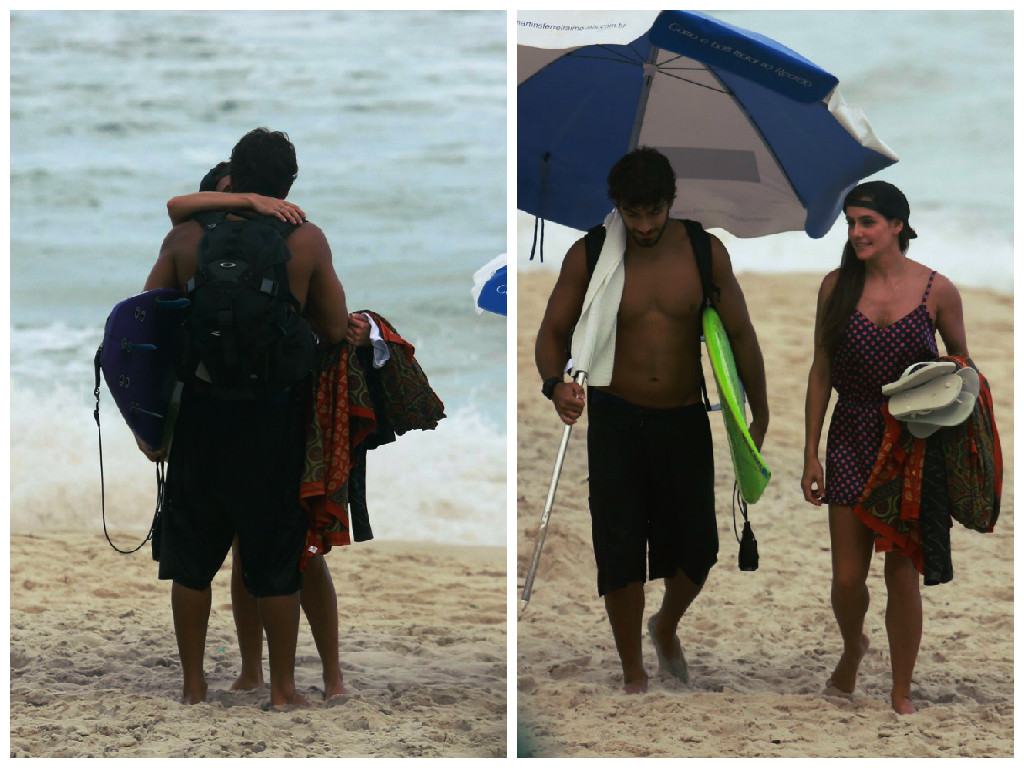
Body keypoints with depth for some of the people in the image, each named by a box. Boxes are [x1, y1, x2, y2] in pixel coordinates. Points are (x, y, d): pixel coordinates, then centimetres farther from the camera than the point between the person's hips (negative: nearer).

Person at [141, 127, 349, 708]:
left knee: (193, 555, 12)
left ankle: (194, 685, 18)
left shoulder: (188, 236, -3)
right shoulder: (307, 241, -7)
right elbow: (336, 332, -2)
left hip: (200, 408, 1)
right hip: (275, 414, -1)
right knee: (276, 560, 10)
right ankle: (283, 687, 15)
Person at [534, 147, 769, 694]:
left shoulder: (705, 254, -4)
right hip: (616, 420, -2)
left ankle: (666, 628, 35)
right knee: (620, 548, -6)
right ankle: (632, 673, 9)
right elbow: (553, 330, -3)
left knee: (697, 547, 3)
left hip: (684, 420, 2)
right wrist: (554, 382, -24)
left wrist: (760, 417, 4)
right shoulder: (589, 257, -8)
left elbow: (740, 334, 4)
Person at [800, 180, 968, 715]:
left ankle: (901, 693, 15)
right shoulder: (837, 286, 0)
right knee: (847, 577, 2)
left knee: (902, 575, -1)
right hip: (852, 440, 2)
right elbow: (821, 372, 6)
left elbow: (961, 365, 7)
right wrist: (811, 454, 5)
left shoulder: (937, 290, -6)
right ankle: (853, 647, 35)